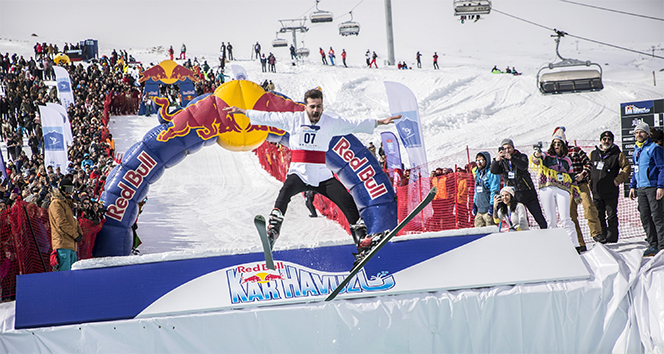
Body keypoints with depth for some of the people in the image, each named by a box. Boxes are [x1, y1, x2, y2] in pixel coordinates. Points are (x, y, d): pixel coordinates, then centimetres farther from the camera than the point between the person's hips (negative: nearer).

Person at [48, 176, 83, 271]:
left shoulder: (68, 204, 25)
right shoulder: (56, 203, -4)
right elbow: (61, 222, -14)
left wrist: (80, 233, 5)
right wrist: (76, 235, -11)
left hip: (71, 244, 10)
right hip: (62, 243, -10)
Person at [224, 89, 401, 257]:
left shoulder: (332, 122, 7)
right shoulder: (294, 119, 4)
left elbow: (355, 125, 13)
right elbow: (267, 117, 8)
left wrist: (380, 122, 11)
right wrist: (242, 111, 8)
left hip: (322, 175, 2)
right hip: (298, 173, -2)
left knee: (347, 201, -12)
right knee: (285, 192, -33)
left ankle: (361, 239, -4)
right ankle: (272, 230, -35)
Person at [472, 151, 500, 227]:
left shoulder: (491, 173, -7)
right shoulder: (477, 174, 19)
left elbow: (494, 191, -13)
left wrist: (492, 205, -18)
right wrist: (474, 203, 22)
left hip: (488, 209, -8)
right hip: (480, 210, 8)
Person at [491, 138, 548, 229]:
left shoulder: (522, 157, -1)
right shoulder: (502, 161, 6)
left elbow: (524, 166, -23)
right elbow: (494, 171, -12)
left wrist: (511, 158, -38)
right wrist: (496, 160, -32)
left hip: (528, 193, -2)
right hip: (513, 195, 2)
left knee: (539, 218, 1)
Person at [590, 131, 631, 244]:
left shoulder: (617, 154, 1)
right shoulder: (593, 154, 11)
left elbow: (627, 168, 1)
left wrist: (618, 180, -8)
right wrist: (588, 182, 10)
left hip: (611, 192, -3)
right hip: (596, 192, 3)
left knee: (611, 215, -1)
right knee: (599, 216, 7)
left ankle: (612, 236, 4)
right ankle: (601, 236, 15)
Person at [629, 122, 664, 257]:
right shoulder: (636, 150, 18)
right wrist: (632, 186, 19)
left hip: (652, 187, -8)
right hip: (640, 189, 8)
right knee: (645, 217, 7)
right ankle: (653, 245, 13)